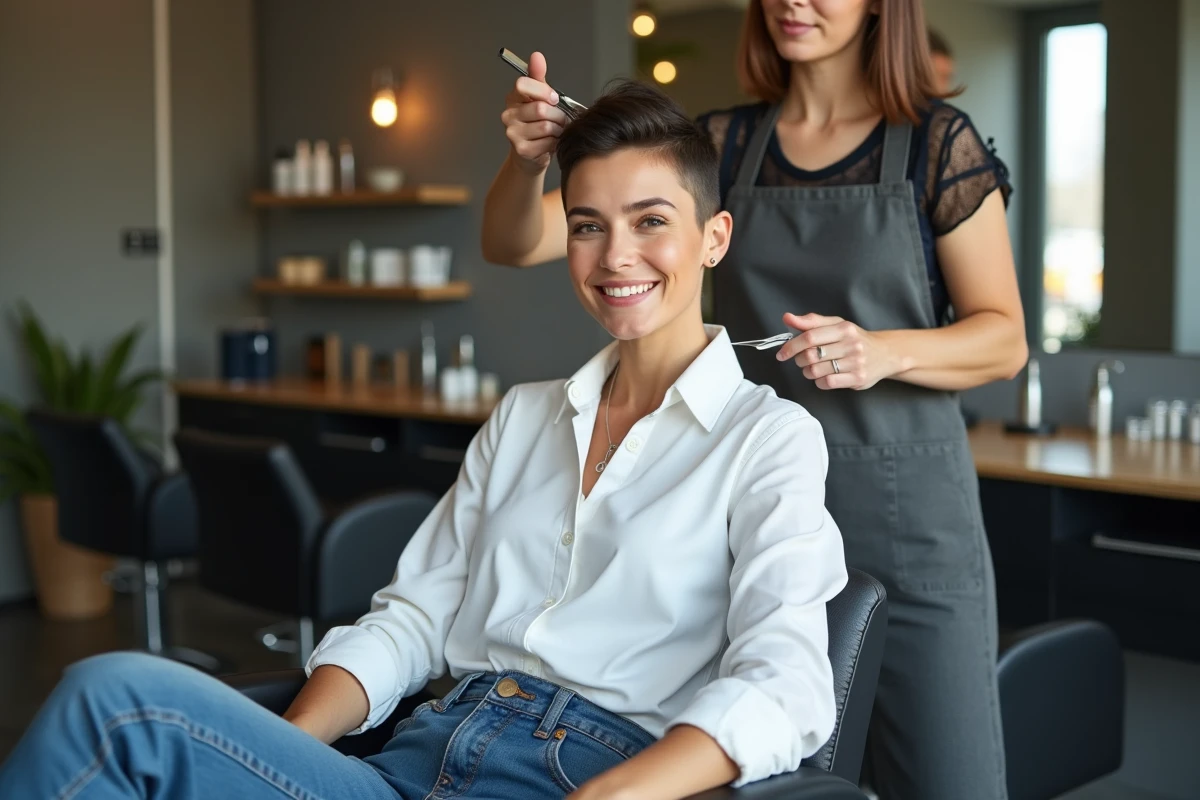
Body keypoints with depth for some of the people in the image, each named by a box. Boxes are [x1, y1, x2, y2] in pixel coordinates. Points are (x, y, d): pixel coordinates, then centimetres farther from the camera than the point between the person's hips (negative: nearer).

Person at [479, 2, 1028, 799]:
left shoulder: (938, 142, -2)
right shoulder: (722, 144, 5)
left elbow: (1004, 339, -1)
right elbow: (514, 244, 2)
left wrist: (886, 352, -21)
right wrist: (528, 159, -20)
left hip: (908, 508, -2)